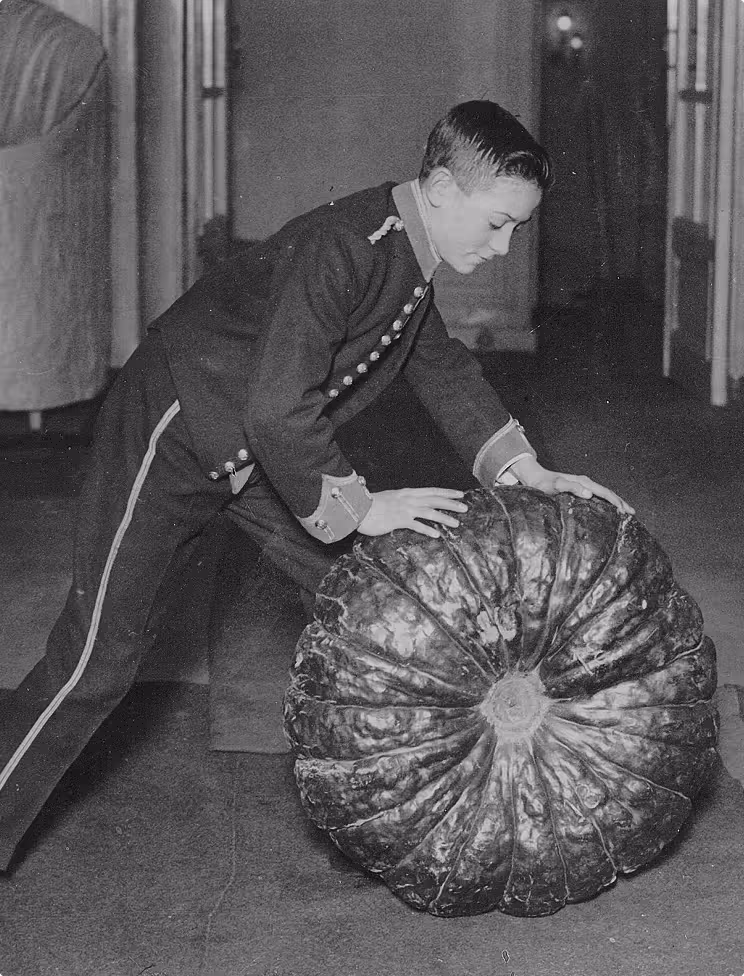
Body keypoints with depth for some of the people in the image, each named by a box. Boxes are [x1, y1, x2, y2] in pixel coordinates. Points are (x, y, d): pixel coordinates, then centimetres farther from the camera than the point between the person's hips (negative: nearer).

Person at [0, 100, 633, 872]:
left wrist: (529, 474, 3)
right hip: (169, 434, -9)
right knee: (99, 654, -8)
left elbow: (443, 367, 12)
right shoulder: (341, 250, -31)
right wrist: (357, 506, -27)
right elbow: (277, 411, -37)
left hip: (263, 447, 9)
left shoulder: (408, 258, -1)